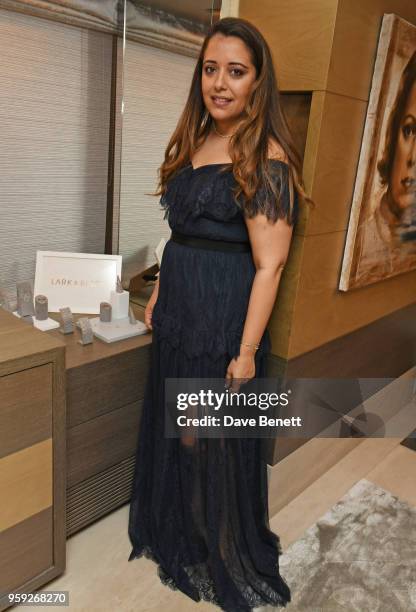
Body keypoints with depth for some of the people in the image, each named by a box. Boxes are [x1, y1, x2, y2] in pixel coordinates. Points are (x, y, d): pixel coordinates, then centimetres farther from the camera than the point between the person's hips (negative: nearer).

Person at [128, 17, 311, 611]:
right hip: (178, 310, 8)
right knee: (170, 425, 20)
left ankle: (223, 558, 38)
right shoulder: (193, 144, 10)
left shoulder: (265, 158, -15)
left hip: (224, 315, -7)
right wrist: (158, 297, 15)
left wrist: (246, 351, -18)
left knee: (214, 436, 9)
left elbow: (269, 265, -18)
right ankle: (175, 529, 48)